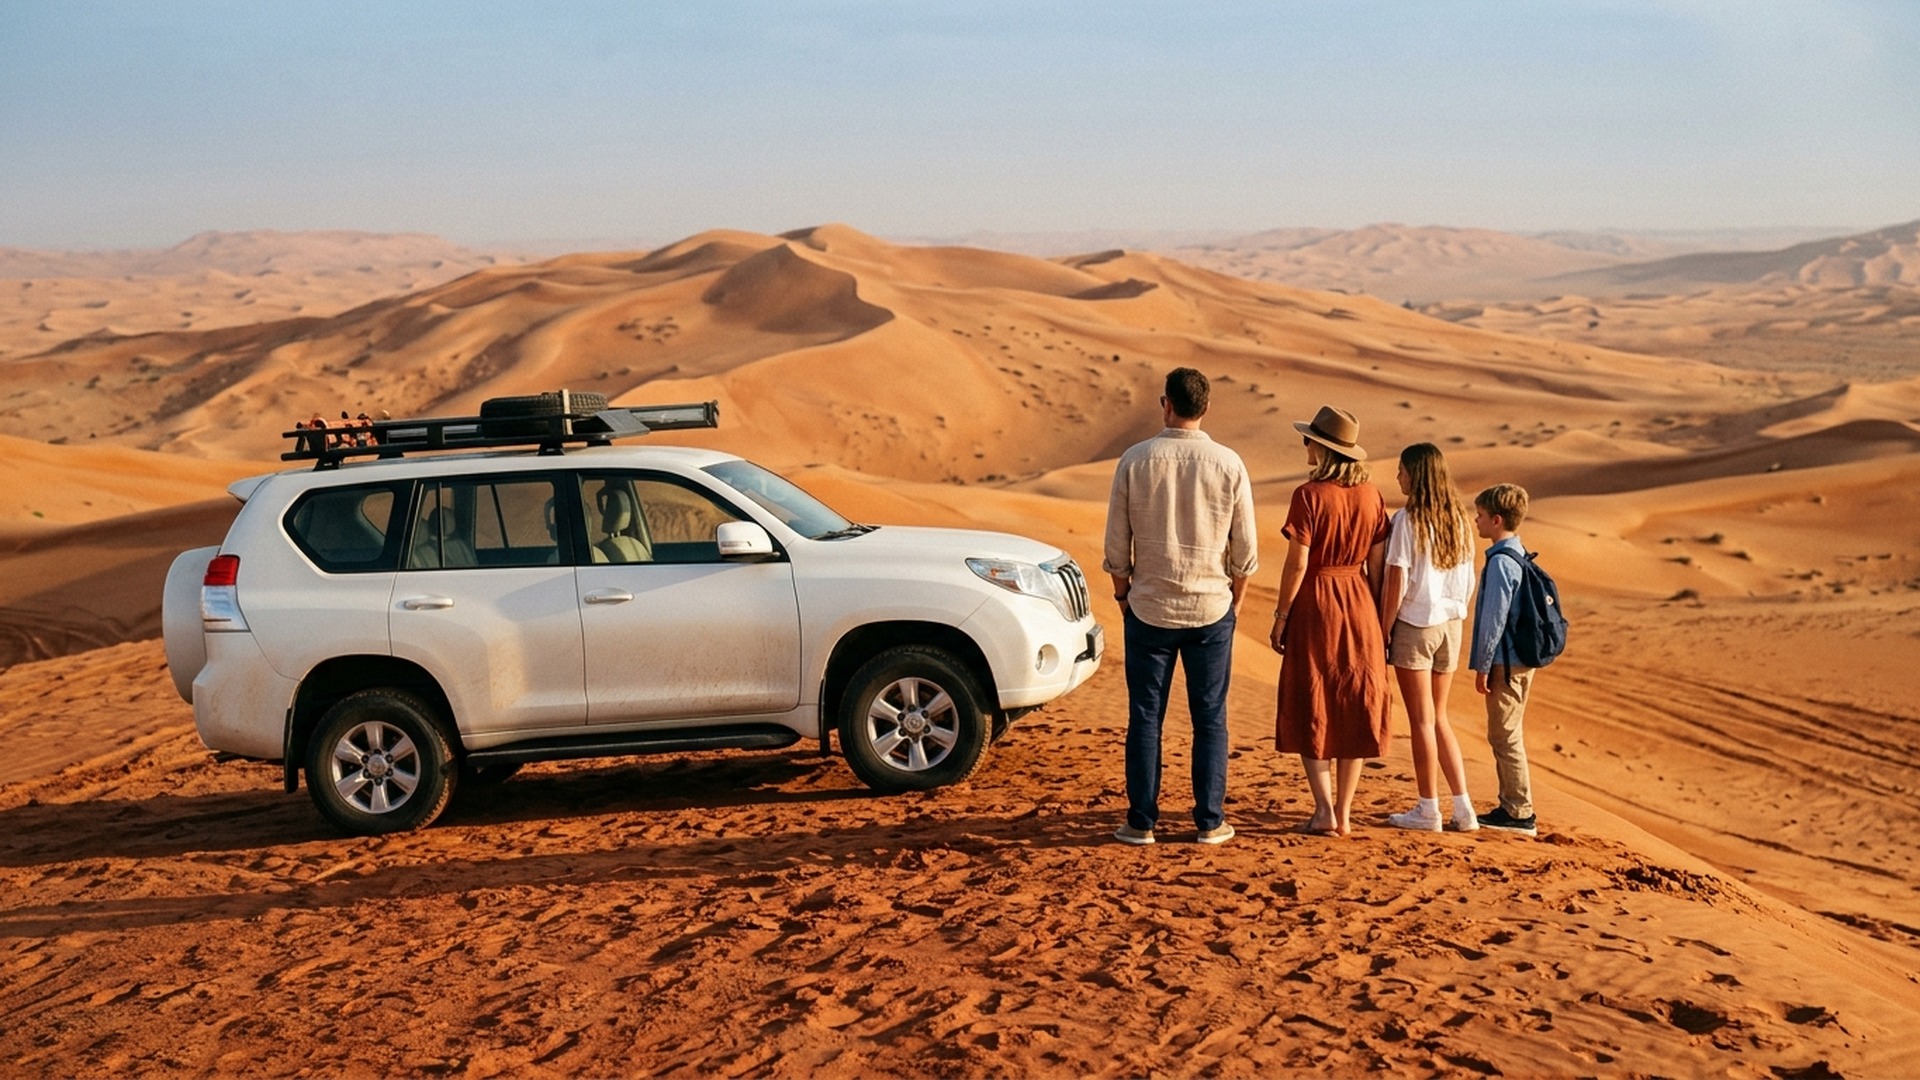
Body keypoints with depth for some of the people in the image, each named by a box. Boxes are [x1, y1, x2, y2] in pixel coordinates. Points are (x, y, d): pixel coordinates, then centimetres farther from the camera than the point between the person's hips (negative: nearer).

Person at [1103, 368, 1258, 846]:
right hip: (1211, 609, 0)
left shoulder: (1135, 460, -6)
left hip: (1149, 608, 0)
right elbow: (1245, 549, -1)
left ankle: (1142, 822, 10)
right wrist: (1234, 598, 15)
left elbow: (1117, 544, -3)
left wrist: (1123, 593, 12)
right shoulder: (1229, 464, -5)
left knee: (1145, 718, 6)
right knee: (1210, 718, 8)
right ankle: (1210, 822, 11)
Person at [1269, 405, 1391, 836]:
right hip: (1359, 606, 5)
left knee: (1311, 709, 6)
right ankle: (1344, 812, 12)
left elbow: (1298, 563, -15)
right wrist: (1377, 617, 13)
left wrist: (1281, 615, -6)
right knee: (1353, 709, 9)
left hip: (1315, 603, -5)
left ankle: (1324, 811, 1)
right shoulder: (1370, 495, 2)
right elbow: (1378, 563, 5)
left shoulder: (1309, 495, -14)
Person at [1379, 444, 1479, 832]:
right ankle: (1462, 807, 13)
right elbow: (1468, 581, 9)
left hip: (1414, 624, -6)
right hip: (1450, 624, 6)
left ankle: (1428, 810, 9)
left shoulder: (1408, 519, -13)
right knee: (1438, 718, 16)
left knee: (1422, 720, 2)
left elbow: (1396, 582, -15)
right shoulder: (1459, 519, 6)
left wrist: (1384, 630, -7)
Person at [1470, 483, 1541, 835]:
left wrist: (1482, 667, -14)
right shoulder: (1519, 557, 12)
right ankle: (1511, 806, 23)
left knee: (1504, 737, -3)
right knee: (1506, 736, 16)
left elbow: (1494, 619, -19)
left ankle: (1520, 813, 1)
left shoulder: (1500, 562, -18)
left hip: (1505, 662, -10)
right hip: (1522, 659, 10)